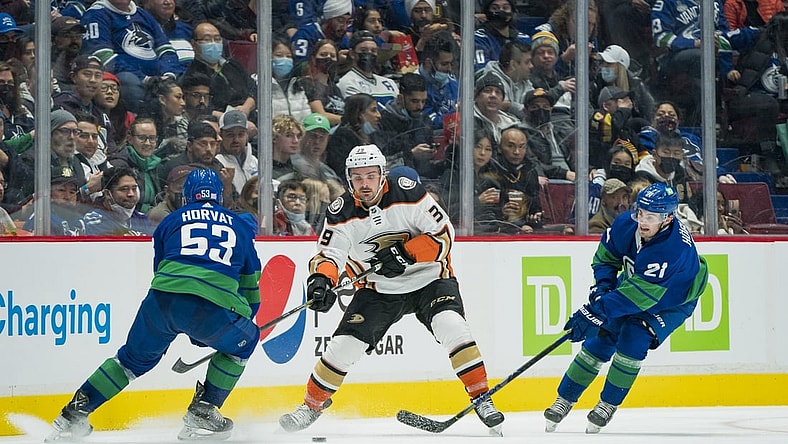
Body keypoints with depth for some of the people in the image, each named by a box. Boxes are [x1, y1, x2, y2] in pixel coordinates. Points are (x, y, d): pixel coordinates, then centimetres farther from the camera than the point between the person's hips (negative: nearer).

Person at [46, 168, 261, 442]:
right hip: (213, 308, -2)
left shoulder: (171, 221, 27)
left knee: (134, 357, 22)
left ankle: (74, 414, 18)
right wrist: (247, 319, 48)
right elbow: (251, 285, 32)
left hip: (163, 299, 2)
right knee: (242, 344, 27)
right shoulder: (240, 226, 27)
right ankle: (201, 413, 21)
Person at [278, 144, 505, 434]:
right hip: (380, 290, 3)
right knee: (344, 345, -5)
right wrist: (321, 279, -38)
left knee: (452, 328, -27)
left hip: (430, 279, -2)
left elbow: (444, 235, -17)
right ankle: (312, 406, 16)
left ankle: (482, 398, -18)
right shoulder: (342, 213, -13)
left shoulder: (408, 194, -20)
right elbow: (329, 254, -15)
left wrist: (406, 254, -29)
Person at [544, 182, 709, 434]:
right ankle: (564, 401, 11)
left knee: (634, 339, -23)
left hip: (670, 301, -6)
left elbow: (638, 294, -42)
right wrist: (603, 285, -16)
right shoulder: (626, 224, -23)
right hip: (631, 283, 6)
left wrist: (596, 311, -44)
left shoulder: (676, 250, -41)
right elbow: (606, 255, 0)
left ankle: (607, 405, -6)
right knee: (599, 340, 0)